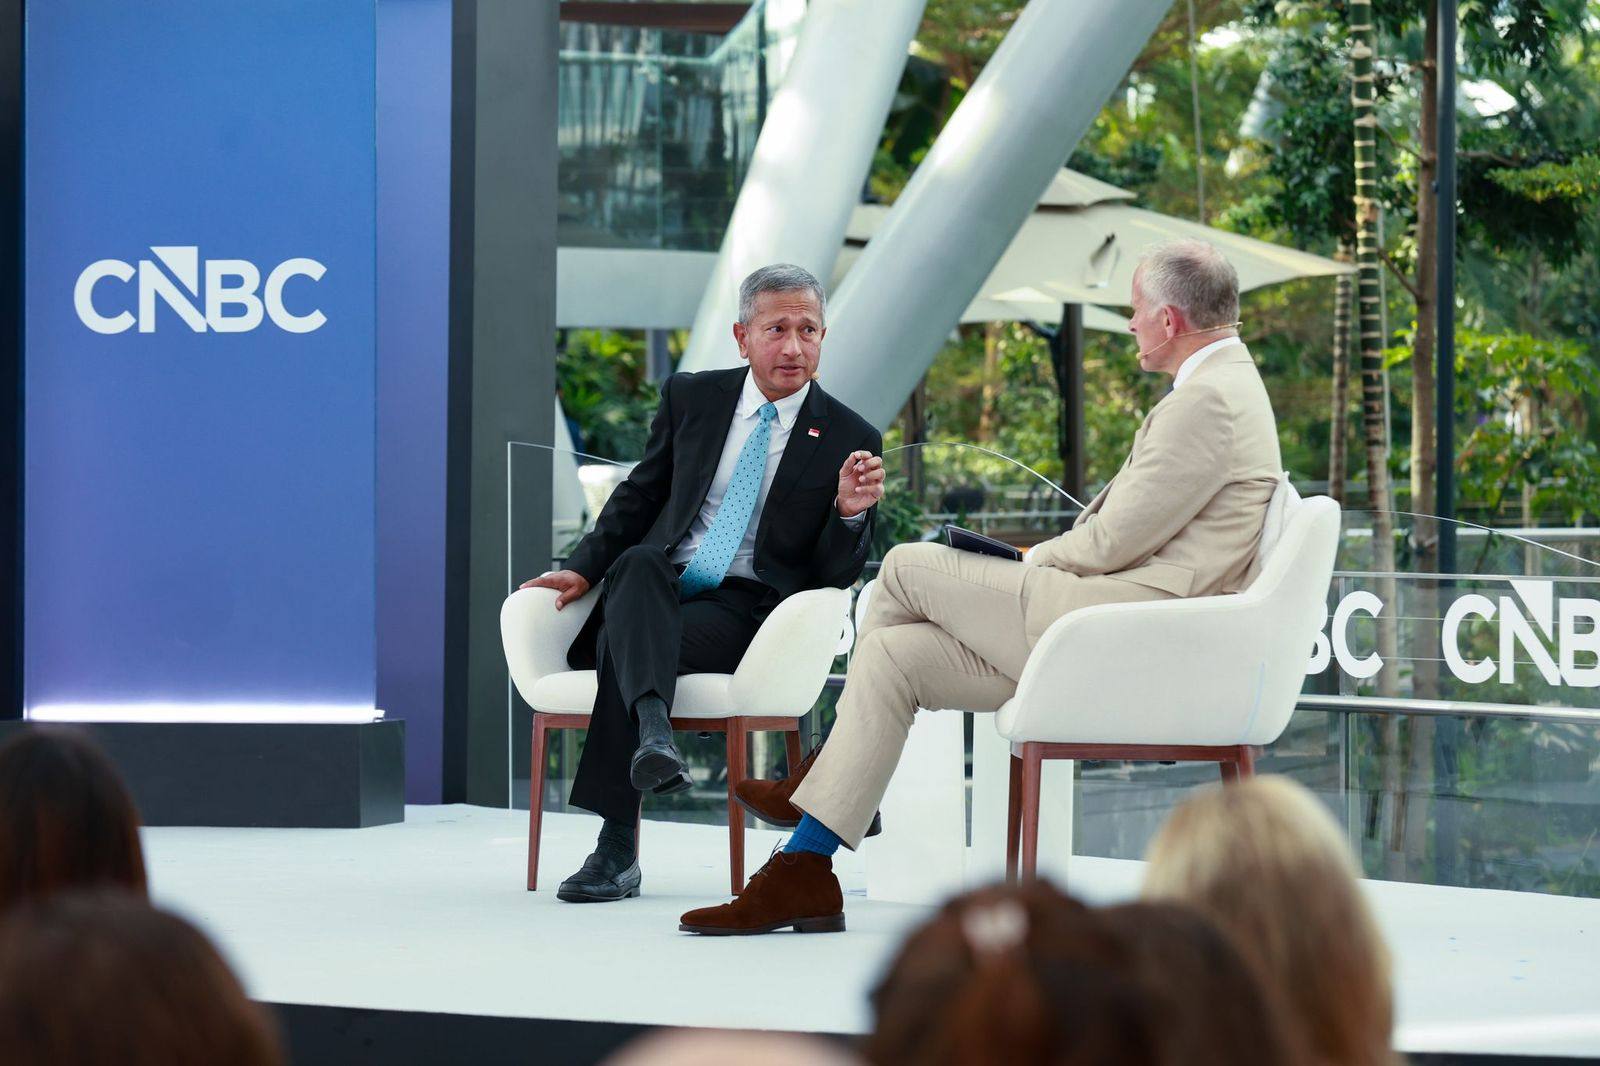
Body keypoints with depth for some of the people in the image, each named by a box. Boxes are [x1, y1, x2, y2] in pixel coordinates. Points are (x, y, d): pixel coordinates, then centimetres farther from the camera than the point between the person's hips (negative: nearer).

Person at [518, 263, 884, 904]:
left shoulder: (849, 440, 4)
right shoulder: (692, 398, 12)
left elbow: (833, 578, 4)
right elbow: (638, 497, 20)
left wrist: (850, 514, -18)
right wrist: (585, 569, 5)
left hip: (746, 607, -3)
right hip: (657, 588, 3)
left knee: (623, 642, -32)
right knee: (638, 562, -35)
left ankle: (618, 848, -38)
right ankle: (651, 731, -58)